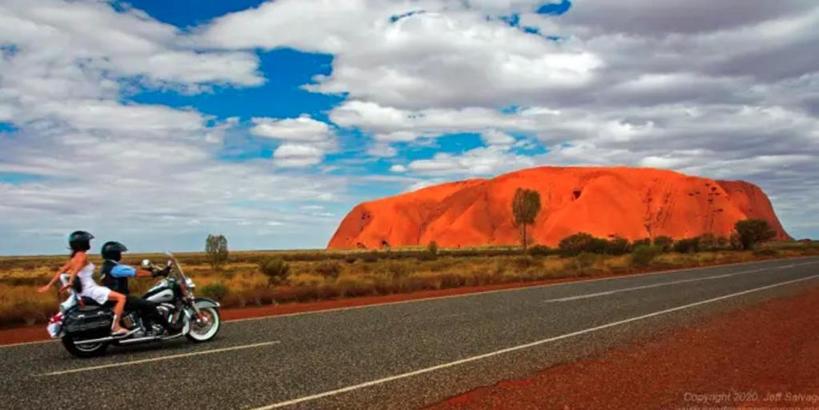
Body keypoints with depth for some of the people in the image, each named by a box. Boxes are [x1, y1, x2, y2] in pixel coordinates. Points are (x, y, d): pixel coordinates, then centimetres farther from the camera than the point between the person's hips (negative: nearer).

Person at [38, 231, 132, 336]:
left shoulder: (74, 257, 14)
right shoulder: (82, 256, -11)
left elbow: (61, 271, 15)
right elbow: (76, 269, -28)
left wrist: (49, 286, 19)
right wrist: (70, 283, -41)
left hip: (82, 291, 10)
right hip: (90, 289, -10)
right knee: (121, 297, -19)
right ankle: (115, 327, -22)